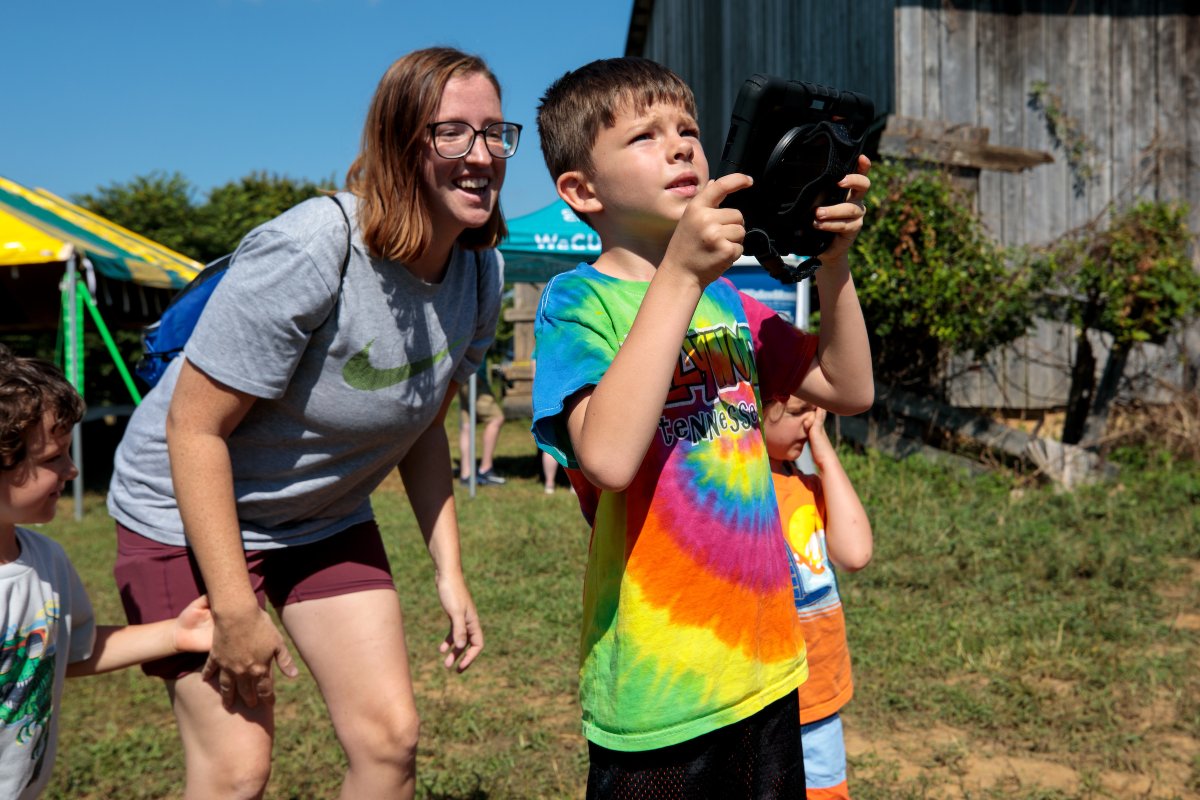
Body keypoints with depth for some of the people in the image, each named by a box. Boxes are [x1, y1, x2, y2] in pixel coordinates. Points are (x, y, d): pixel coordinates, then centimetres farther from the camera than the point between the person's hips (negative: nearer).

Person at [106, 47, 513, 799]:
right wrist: (236, 611, -24)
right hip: (191, 511, -6)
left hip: (328, 518, 6)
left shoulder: (480, 272, -7)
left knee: (392, 738, 1)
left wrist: (450, 572, 2)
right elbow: (194, 428, -25)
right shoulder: (306, 253, -30)